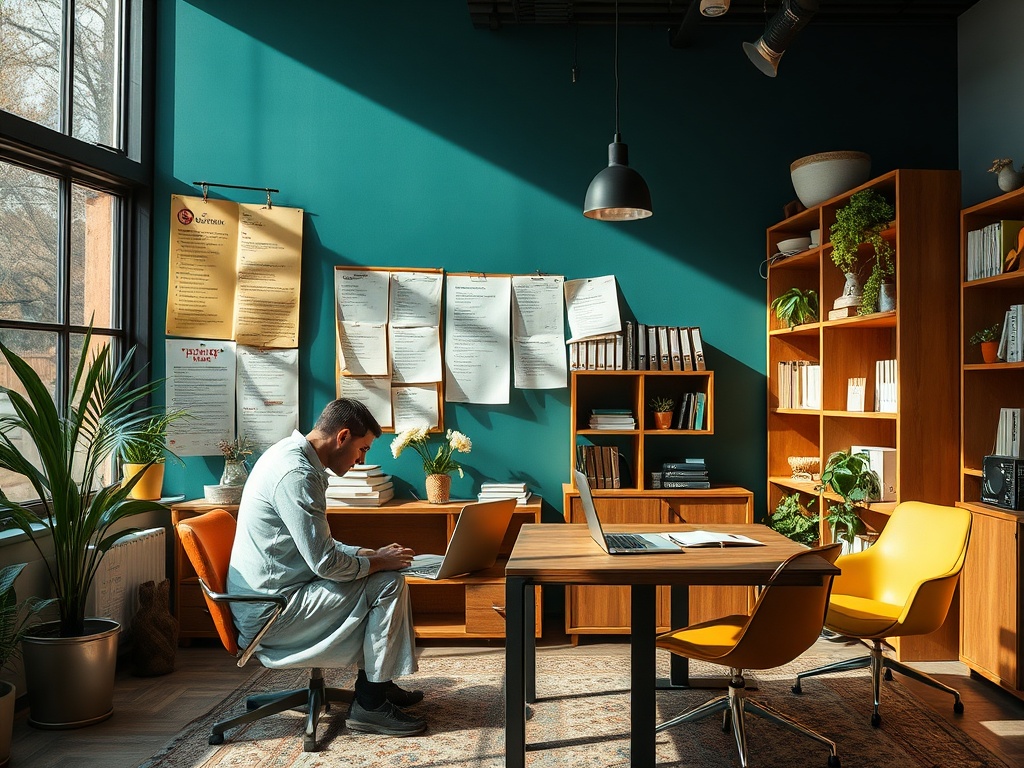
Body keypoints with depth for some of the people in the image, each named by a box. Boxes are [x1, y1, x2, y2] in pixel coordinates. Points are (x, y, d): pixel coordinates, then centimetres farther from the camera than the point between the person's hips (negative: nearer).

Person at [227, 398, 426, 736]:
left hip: (269, 596, 11)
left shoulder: (290, 455, 10)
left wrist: (370, 554, 8)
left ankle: (374, 681, 23)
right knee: (389, 584, -13)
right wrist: (378, 562, -8)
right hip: (273, 612, -11)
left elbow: (318, 545, 19)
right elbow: (326, 563, -25)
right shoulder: (296, 474, -23)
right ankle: (370, 705, -4)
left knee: (380, 576, 17)